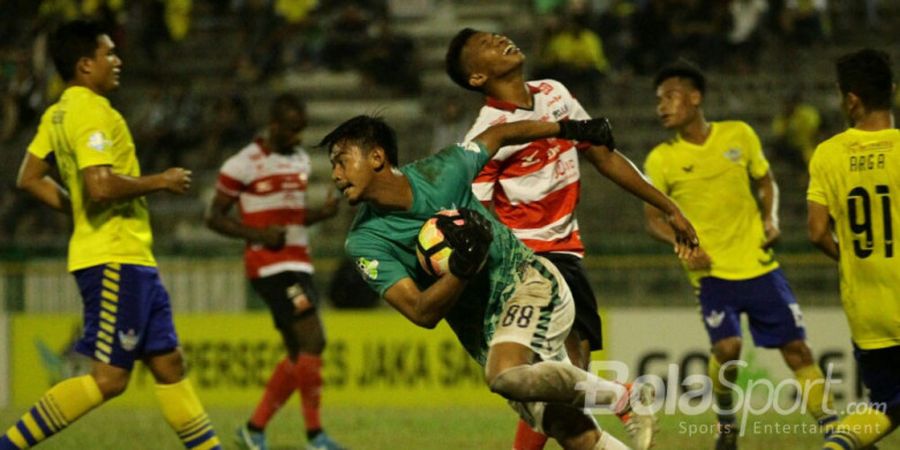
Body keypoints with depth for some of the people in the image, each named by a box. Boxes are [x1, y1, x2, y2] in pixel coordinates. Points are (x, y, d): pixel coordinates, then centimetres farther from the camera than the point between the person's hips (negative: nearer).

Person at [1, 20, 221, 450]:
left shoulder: (57, 115, 13)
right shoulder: (92, 113, -16)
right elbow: (101, 185, -27)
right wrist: (159, 182, -15)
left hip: (130, 259, 10)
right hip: (114, 259, -10)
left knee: (168, 363, 11)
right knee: (108, 378, -9)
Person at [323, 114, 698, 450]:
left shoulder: (441, 171, -13)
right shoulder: (365, 243, -12)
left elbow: (498, 135, 7)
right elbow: (423, 313, -18)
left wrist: (571, 129, 18)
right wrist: (462, 267, -35)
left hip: (530, 283, -3)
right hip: (483, 331, 3)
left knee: (505, 375, -33)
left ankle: (622, 396, -15)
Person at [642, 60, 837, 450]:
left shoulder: (739, 135, 1)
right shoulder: (661, 159, -2)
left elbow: (765, 181, 15)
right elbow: (653, 218, 3)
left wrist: (770, 218, -3)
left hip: (759, 263, 2)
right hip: (712, 270, -2)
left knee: (796, 347, 1)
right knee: (726, 348, -19)